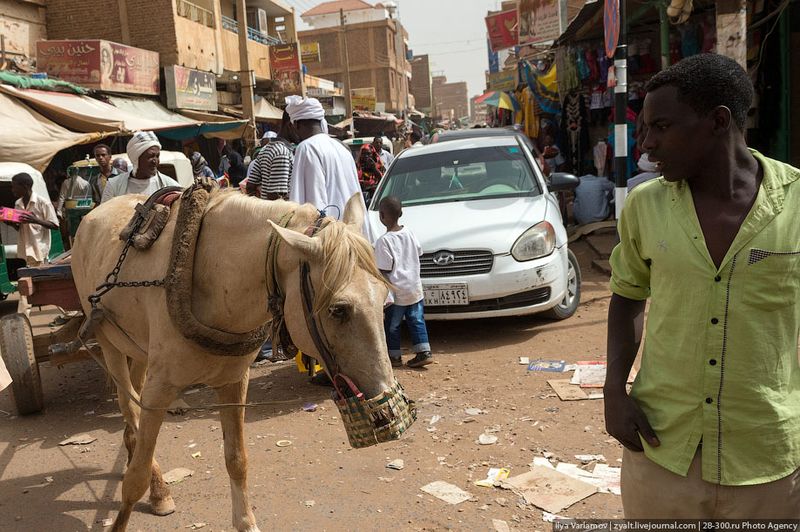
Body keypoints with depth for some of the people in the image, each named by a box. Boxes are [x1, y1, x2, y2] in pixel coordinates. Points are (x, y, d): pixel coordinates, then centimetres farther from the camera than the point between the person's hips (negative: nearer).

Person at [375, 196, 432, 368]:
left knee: (392, 325, 10)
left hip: (396, 291, -5)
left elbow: (385, 270, -18)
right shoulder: (409, 233, 0)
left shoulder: (383, 241, -18)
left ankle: (394, 356, 19)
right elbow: (418, 252, 13)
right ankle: (424, 352, 11)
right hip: (415, 288, 6)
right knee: (417, 321, 14)